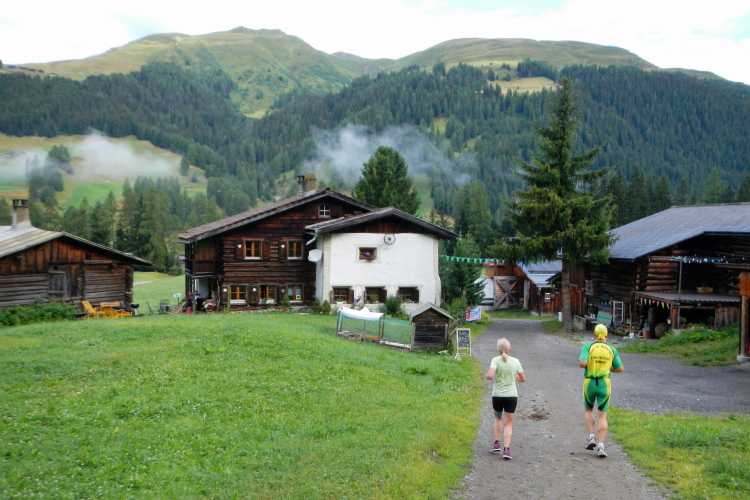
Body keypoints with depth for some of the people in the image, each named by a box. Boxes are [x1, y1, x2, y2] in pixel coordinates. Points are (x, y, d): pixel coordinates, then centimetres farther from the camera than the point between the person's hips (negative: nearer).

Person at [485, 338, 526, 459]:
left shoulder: (496, 360, -10)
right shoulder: (515, 361, -2)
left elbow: (489, 375, -25)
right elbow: (523, 379, 7)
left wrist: (488, 376, -2)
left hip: (497, 396, -1)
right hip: (512, 396, 1)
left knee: (497, 418, 25)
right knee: (508, 423, 6)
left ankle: (497, 443, 19)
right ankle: (506, 448, -5)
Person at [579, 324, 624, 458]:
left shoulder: (587, 347, -5)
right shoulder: (612, 350, 4)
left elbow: (582, 363, -20)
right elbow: (621, 369, 4)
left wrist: (581, 363, 5)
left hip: (589, 383, -1)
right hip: (604, 384, 1)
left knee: (588, 410, 22)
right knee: (602, 416, 2)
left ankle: (592, 437, 6)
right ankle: (600, 447, -10)